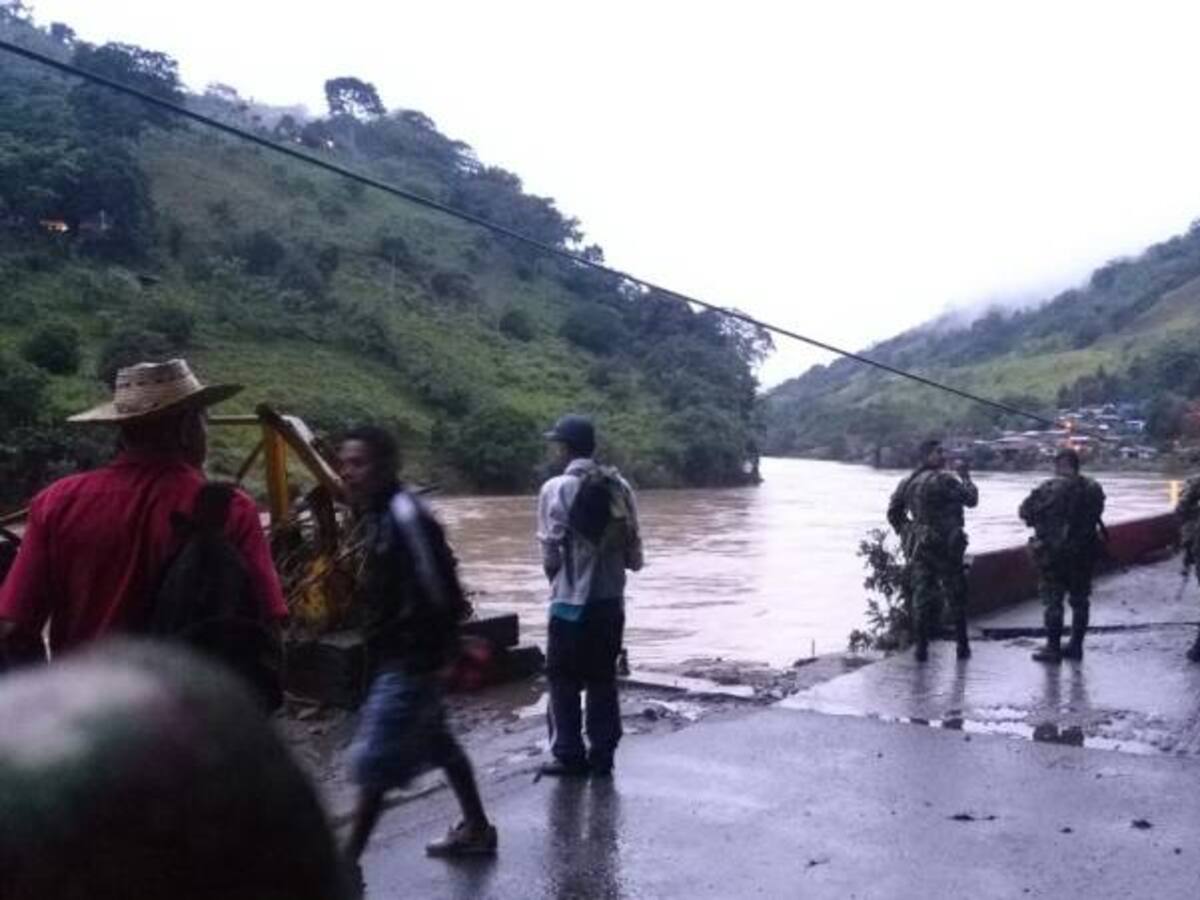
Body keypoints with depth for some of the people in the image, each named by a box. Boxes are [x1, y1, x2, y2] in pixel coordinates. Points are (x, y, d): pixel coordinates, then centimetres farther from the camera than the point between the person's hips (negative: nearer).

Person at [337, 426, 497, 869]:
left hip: (410, 659, -10)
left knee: (373, 761, -6)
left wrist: (434, 650, -20)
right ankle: (476, 828, 36)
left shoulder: (405, 515, -21)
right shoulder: (377, 514, 9)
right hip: (394, 655, 10)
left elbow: (435, 592, -23)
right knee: (437, 742, 21)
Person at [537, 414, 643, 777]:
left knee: (564, 681, 8)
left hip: (571, 601, -5)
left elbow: (551, 553, -11)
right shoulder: (619, 487, 2)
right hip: (611, 600, 5)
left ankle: (570, 756, 10)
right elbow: (634, 555, 2)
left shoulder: (557, 489, -11)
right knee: (603, 679, 13)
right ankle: (602, 755, 17)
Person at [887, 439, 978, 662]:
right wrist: (965, 476, 7)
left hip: (918, 547, 5)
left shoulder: (907, 483, 8)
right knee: (956, 597, 8)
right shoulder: (944, 480, -13)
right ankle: (962, 646, 13)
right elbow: (971, 499, -6)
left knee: (922, 597, 7)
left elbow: (893, 513, 13)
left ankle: (921, 647, 5)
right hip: (945, 547, -5)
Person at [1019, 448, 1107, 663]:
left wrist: (1042, 517, 10)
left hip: (1053, 551, -5)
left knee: (1052, 600, 4)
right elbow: (1096, 515, 7)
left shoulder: (1049, 488, -14)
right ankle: (1076, 646, 21)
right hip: (1084, 552, 5)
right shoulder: (1094, 489, 0)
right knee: (1080, 599, 15)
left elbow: (1024, 511, -9)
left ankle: (1053, 648, 6)